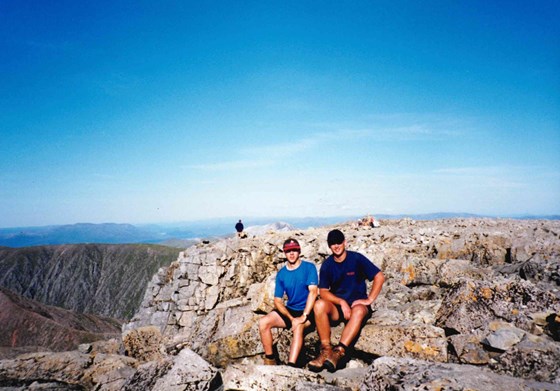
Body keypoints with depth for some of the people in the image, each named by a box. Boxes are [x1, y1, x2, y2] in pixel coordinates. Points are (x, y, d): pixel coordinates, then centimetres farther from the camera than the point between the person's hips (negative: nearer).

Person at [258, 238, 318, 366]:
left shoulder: (309, 267, -7)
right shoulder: (281, 274, 3)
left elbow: (313, 291, -19)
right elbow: (277, 301, -1)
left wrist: (303, 316, -28)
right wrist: (292, 318, -16)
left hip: (307, 311, -4)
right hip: (290, 310, 5)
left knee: (298, 326, -36)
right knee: (263, 322, -16)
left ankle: (291, 365, -40)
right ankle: (269, 360, -6)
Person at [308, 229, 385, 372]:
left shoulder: (356, 258, -5)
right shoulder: (327, 265, 2)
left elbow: (380, 277, -6)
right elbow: (323, 292, -1)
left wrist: (369, 300, -12)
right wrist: (341, 302, -17)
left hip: (357, 304, -2)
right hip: (336, 307, 2)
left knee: (359, 311, -38)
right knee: (319, 304, -30)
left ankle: (339, 352, -44)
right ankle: (326, 350, -30)